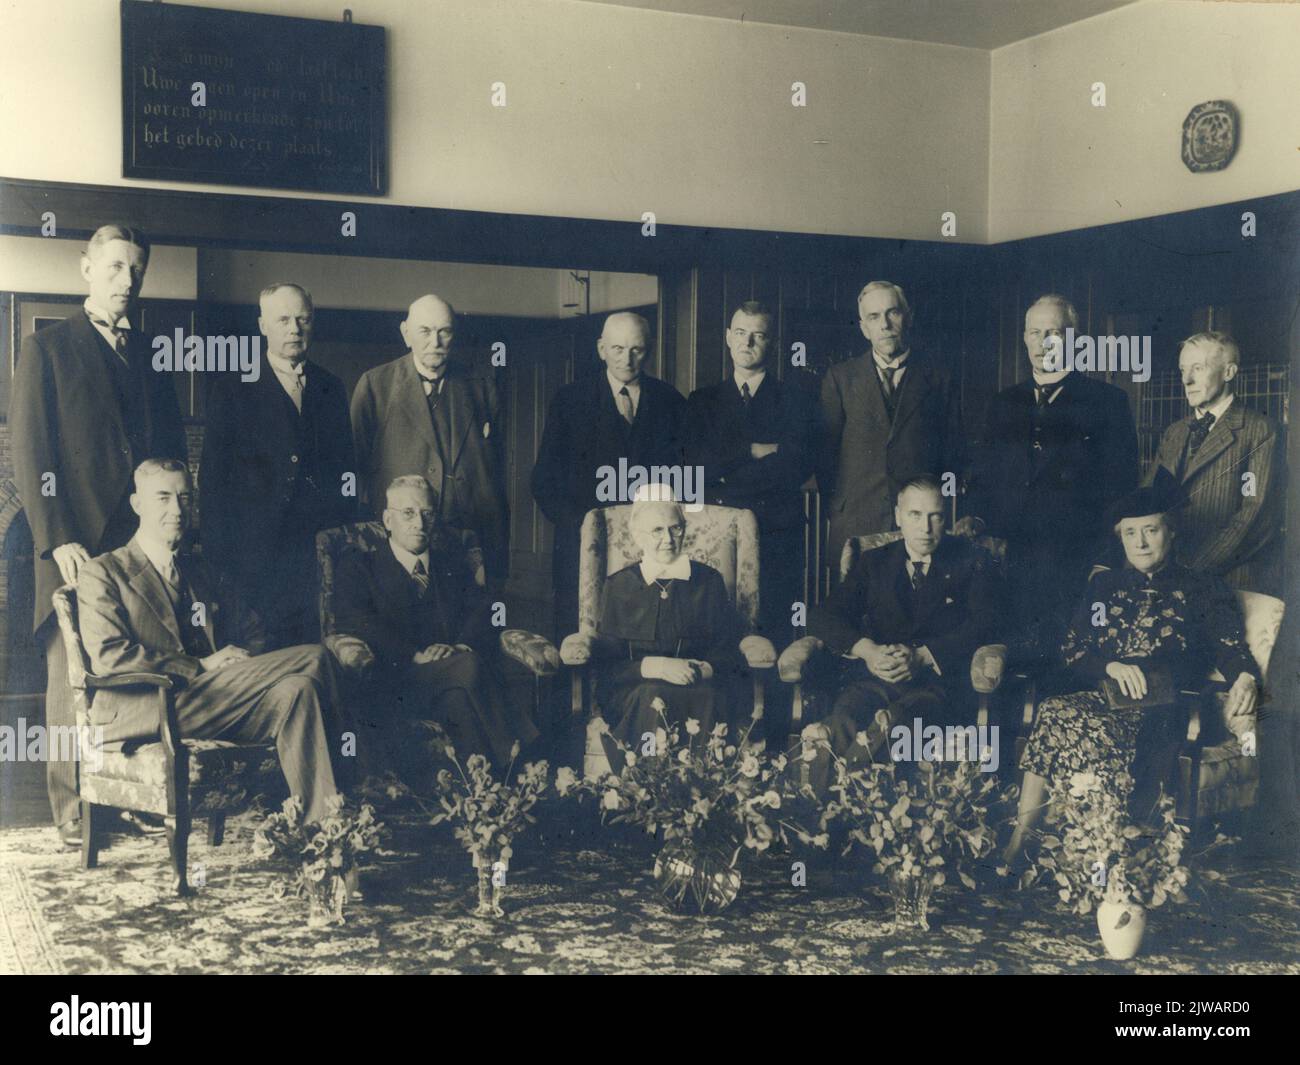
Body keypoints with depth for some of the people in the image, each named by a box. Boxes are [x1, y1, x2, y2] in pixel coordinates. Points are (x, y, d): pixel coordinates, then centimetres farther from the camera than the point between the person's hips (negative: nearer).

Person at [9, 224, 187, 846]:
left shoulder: (151, 356, 17)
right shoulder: (47, 349, 5)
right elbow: (30, 454, -2)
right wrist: (57, 539, -11)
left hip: (146, 545, 4)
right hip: (79, 548, -3)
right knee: (73, 683, -1)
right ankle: (73, 812, 6)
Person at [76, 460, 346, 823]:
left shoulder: (199, 574, 25)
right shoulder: (102, 573, 4)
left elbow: (252, 630, 26)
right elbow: (108, 657, -9)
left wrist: (245, 666, 1)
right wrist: (200, 667, -12)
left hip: (207, 700, 7)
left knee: (295, 690, -26)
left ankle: (320, 822, -29)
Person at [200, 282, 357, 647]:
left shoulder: (332, 389, 15)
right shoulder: (232, 390, 3)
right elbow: (213, 479, 0)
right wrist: (218, 559, -6)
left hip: (325, 554, 3)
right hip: (256, 556, -3)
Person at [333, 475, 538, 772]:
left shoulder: (452, 562, 27)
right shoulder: (358, 566, 14)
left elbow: (482, 608, 12)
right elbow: (356, 623, -3)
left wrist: (463, 645, -12)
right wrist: (415, 655, -17)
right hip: (395, 685, -3)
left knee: (458, 700, -35)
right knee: (468, 668, -34)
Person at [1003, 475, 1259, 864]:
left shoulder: (1202, 591, 14)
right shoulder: (1103, 586, 23)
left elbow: (1231, 649, 1)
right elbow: (1071, 649, 16)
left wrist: (1245, 679, -24)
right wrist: (1111, 667, -5)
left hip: (1162, 710, -3)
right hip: (1100, 697, 3)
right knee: (1055, 713, -35)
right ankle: (1020, 836, -33)